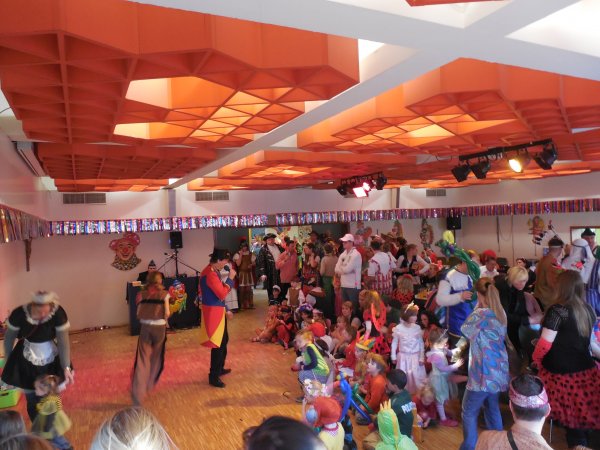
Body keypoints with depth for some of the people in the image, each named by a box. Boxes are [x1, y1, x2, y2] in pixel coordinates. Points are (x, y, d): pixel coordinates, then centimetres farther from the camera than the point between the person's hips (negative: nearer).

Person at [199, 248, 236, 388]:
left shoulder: (212, 271, 11)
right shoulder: (210, 274, -22)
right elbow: (222, 294, -25)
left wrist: (226, 310, 18)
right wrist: (230, 279, -17)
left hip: (217, 310, 11)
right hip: (213, 312, -11)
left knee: (224, 340, 22)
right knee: (217, 344, -3)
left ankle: (219, 368, 38)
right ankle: (213, 377, 8)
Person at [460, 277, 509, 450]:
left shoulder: (480, 314, -20)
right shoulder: (501, 313, 4)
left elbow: (465, 330, -3)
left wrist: (477, 308, 0)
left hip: (484, 372, -8)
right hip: (498, 370, 8)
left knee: (469, 412, 5)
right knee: (492, 408, 23)